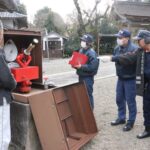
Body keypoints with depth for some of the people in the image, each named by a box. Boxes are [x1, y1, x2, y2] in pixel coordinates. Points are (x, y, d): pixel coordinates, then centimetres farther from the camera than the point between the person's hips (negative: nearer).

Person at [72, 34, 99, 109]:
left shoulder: (91, 53, -15)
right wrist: (75, 65, -1)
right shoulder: (81, 50, 9)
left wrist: (81, 66, -25)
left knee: (88, 94, 1)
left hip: (88, 77, -8)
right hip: (81, 76, 8)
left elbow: (93, 67, -22)